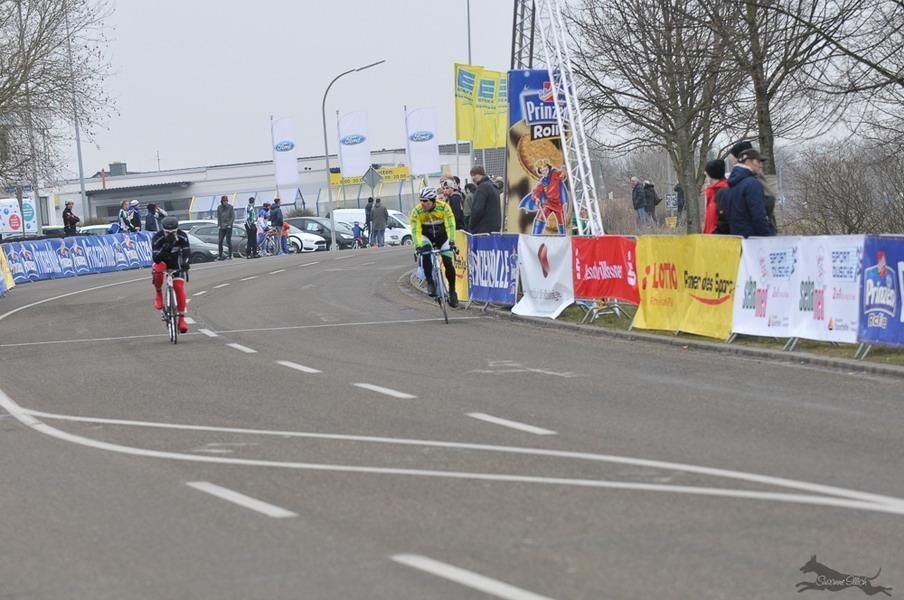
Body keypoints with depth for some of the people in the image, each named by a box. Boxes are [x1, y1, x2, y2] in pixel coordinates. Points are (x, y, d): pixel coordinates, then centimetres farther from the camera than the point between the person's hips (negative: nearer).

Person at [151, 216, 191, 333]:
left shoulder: (182, 236, -22)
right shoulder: (157, 238, -28)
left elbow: (187, 251, -16)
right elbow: (155, 258, -33)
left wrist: (185, 262, -37)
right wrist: (164, 249, -48)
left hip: (176, 262, 2)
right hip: (162, 261, -2)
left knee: (179, 287, -14)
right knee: (158, 270, -38)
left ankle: (182, 318, -7)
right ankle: (158, 293, -10)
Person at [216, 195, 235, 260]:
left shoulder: (231, 207, -2)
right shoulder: (219, 208, 8)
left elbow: (233, 217, -3)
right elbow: (218, 217, 11)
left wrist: (229, 224, -11)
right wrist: (219, 225, 1)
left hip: (228, 226, -4)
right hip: (222, 227, 4)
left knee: (228, 241, -5)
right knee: (220, 241, 0)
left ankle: (230, 256, 0)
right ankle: (220, 255, 6)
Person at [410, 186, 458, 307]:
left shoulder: (444, 207, -24)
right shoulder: (416, 211, -22)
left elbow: (450, 226, -28)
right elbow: (415, 231, -26)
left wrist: (451, 241, -42)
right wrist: (419, 246, -41)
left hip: (442, 236, 0)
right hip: (427, 236, 0)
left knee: (448, 263, -11)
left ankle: (452, 292, 6)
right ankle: (430, 283, -19)